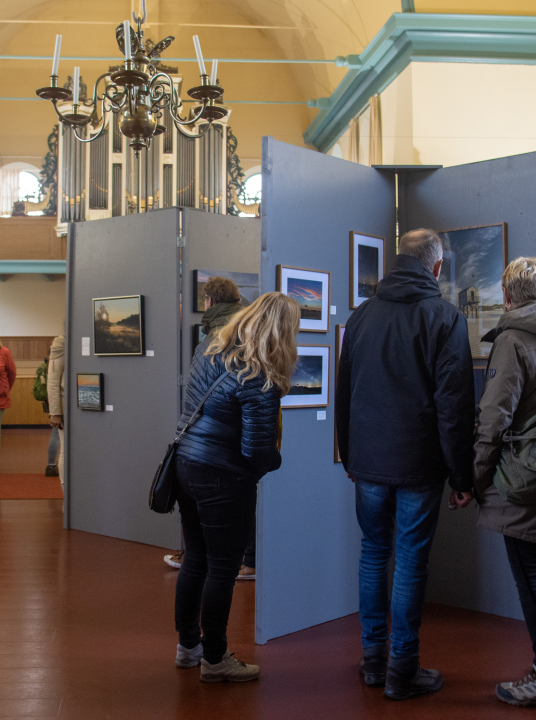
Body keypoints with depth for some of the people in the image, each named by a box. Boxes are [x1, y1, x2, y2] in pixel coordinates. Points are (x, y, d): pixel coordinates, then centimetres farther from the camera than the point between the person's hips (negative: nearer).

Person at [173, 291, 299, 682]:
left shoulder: (209, 349, 3)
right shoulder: (259, 382, -22)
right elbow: (257, 451, -21)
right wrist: (277, 460, 0)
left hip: (186, 465, 8)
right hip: (224, 481, -8)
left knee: (195, 561, 20)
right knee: (222, 569, 7)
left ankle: (188, 644, 35)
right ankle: (214, 660, 21)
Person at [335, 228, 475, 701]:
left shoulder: (362, 315, 7)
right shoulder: (446, 318, -8)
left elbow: (343, 395, 13)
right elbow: (456, 405, -11)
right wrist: (461, 476, -5)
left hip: (368, 462, 5)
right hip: (419, 466, -4)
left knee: (373, 552, 16)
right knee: (411, 562, 4)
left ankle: (373, 659, 25)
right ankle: (402, 671, 14)